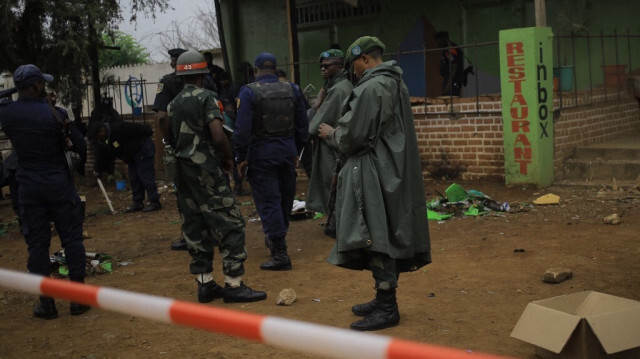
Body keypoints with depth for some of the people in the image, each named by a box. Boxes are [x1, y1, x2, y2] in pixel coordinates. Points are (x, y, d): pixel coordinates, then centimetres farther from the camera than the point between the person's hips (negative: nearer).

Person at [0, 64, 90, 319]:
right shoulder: (53, 112, -14)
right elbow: (79, 142, -9)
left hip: (29, 187, 3)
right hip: (59, 184, -3)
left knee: (37, 243, 7)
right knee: (71, 239, 7)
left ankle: (46, 303, 10)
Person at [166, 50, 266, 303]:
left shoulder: (174, 104, 11)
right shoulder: (206, 98, -10)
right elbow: (218, 136, -20)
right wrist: (229, 158, -6)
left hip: (183, 172, 8)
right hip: (207, 170, -8)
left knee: (195, 227, 11)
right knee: (230, 224, -4)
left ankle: (204, 283, 14)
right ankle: (234, 285, -4)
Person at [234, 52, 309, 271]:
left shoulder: (249, 92, -11)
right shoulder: (291, 90, 4)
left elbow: (242, 128, -15)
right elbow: (302, 124, 10)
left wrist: (241, 157, -6)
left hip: (261, 153, -5)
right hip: (287, 150, 5)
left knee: (268, 202, -2)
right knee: (285, 197, 19)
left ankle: (280, 253, -5)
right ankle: (276, 238, 39)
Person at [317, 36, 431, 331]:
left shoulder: (370, 88, -17)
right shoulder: (396, 85, 14)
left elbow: (354, 136, -16)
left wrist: (331, 133, 4)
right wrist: (340, 132, 18)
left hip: (375, 175, -10)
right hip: (396, 172, 10)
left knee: (377, 239, -4)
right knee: (388, 236, 14)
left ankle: (387, 309, 1)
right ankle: (384, 299, 24)